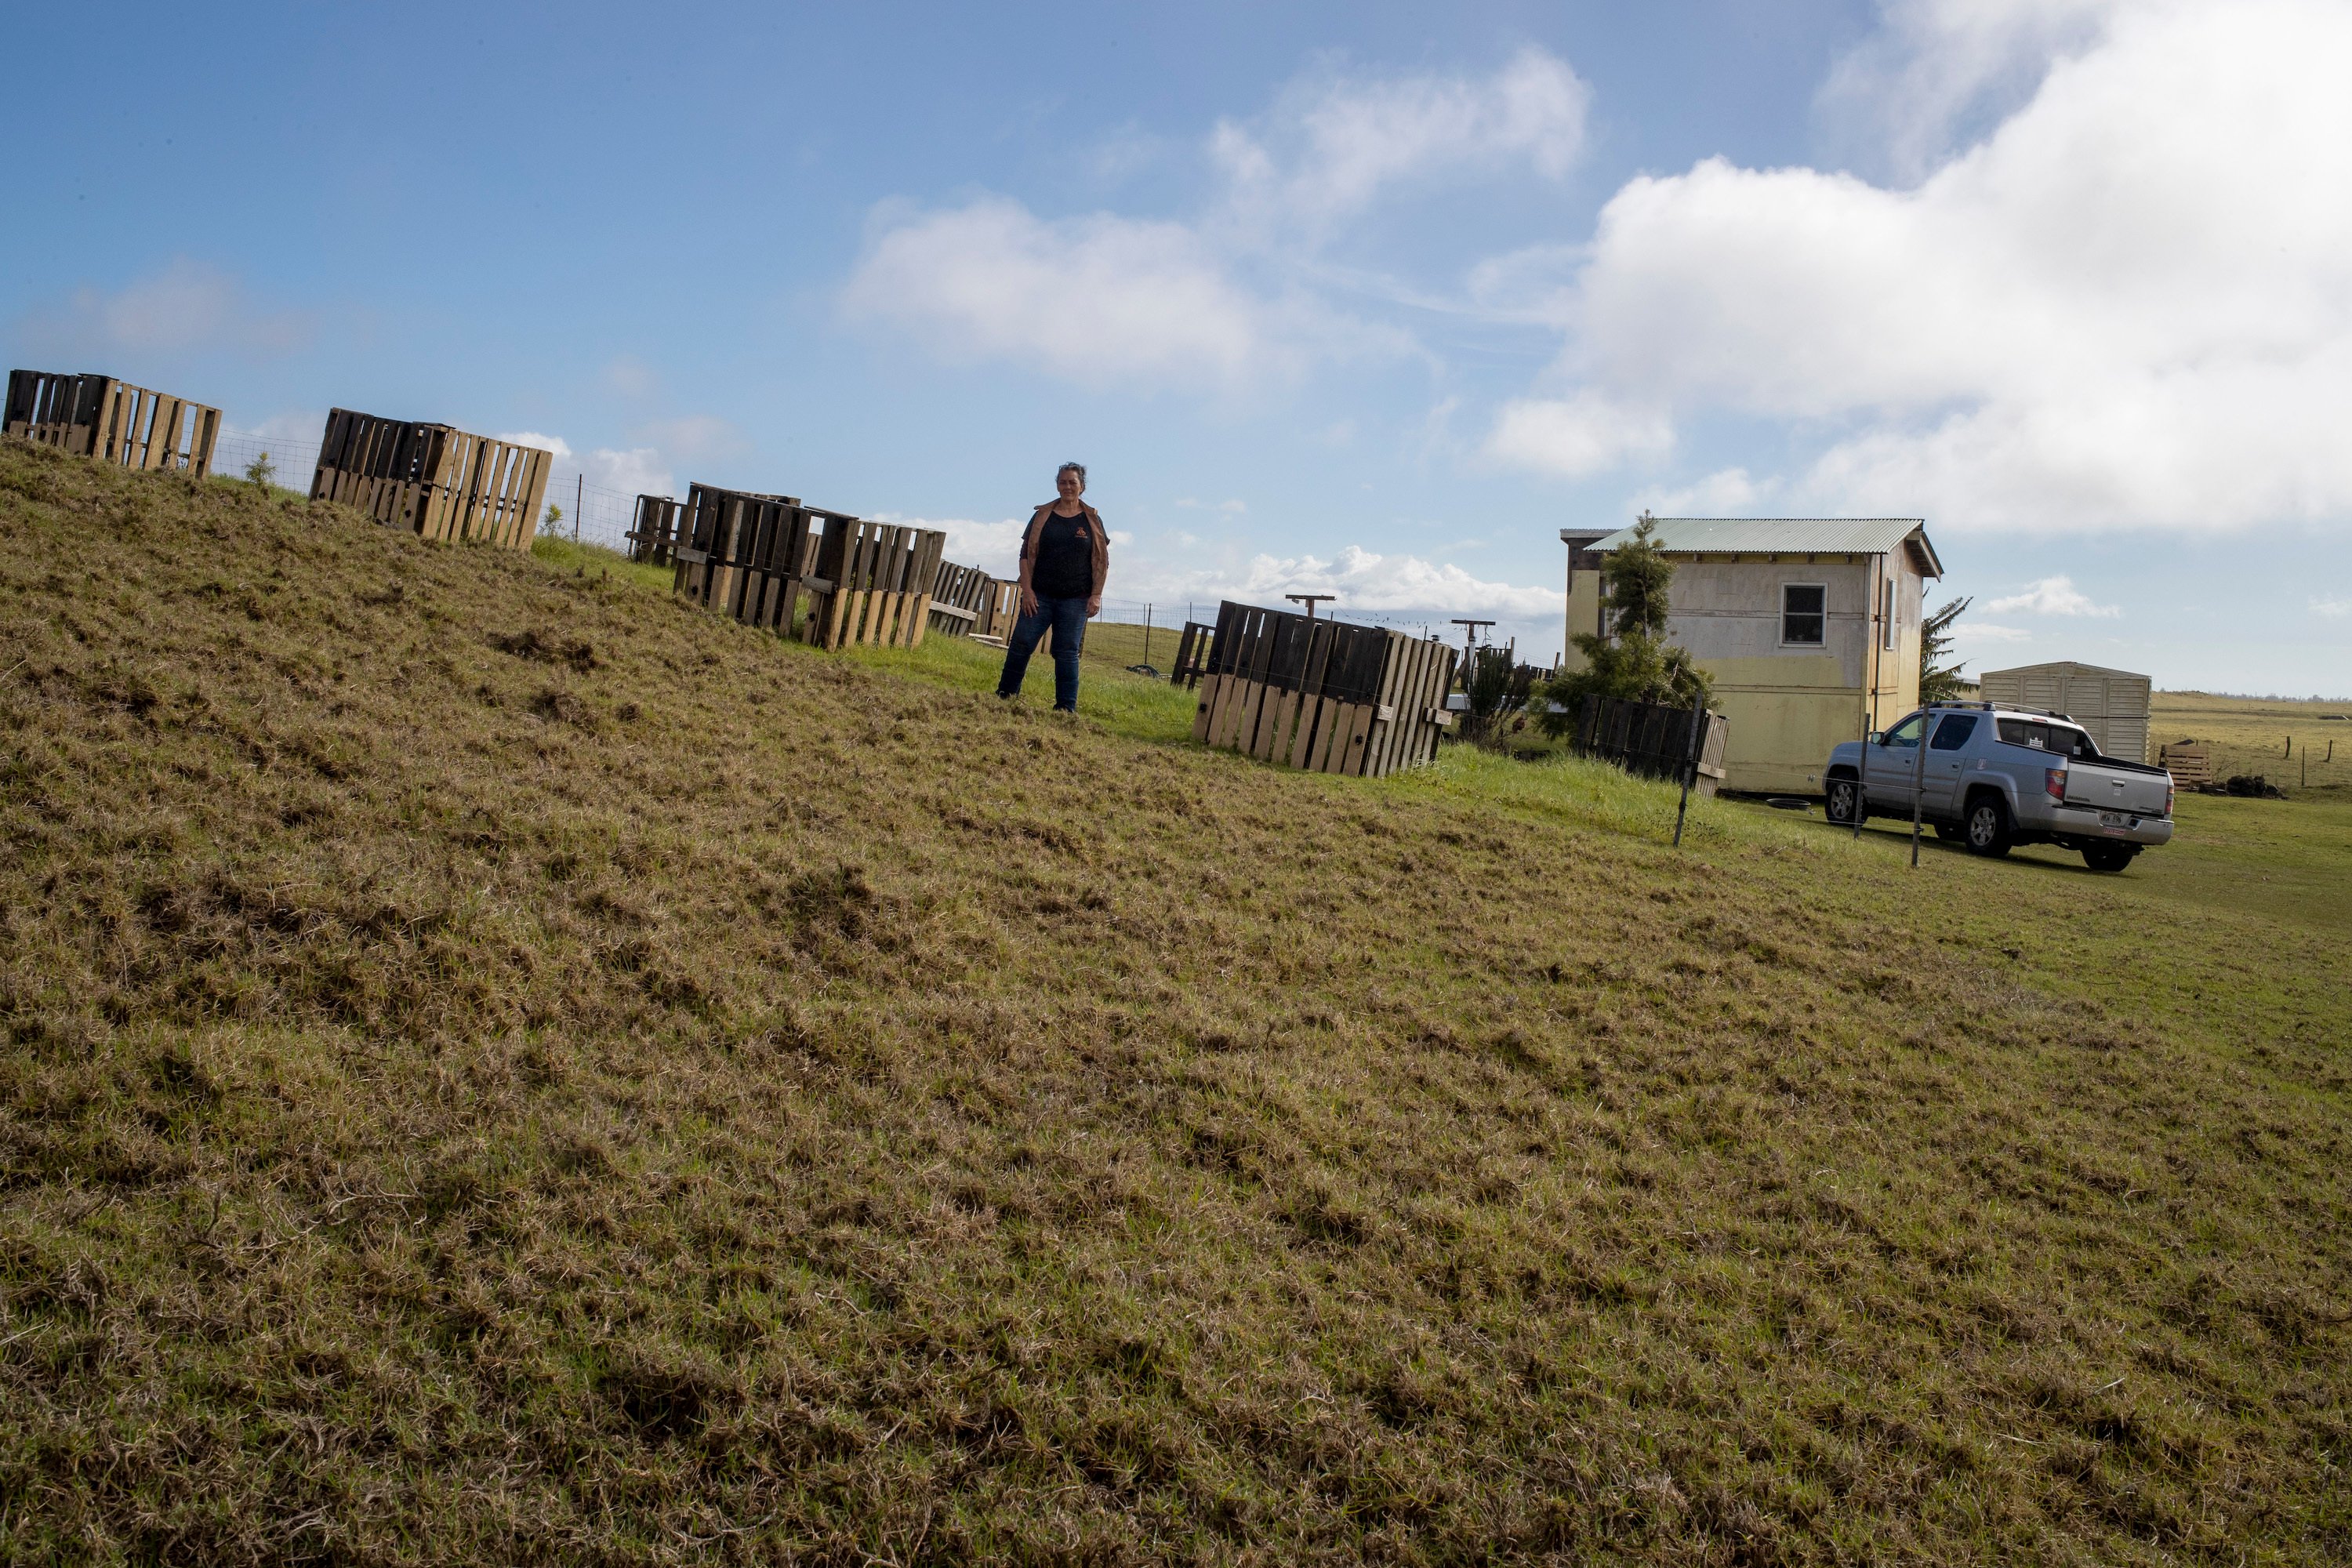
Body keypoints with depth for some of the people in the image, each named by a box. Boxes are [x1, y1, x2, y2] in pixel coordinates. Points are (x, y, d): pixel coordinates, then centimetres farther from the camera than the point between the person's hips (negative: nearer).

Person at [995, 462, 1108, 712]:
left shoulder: (1092, 520, 5)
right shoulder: (1042, 516, 7)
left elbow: (1102, 561, 4)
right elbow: (1026, 554, 5)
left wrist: (1096, 595, -4)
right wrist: (1027, 590, -5)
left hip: (1076, 600, -1)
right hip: (1040, 595, 1)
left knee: (1067, 652, -1)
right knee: (1021, 644, -2)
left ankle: (1066, 707, 3)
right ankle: (1004, 696, 9)